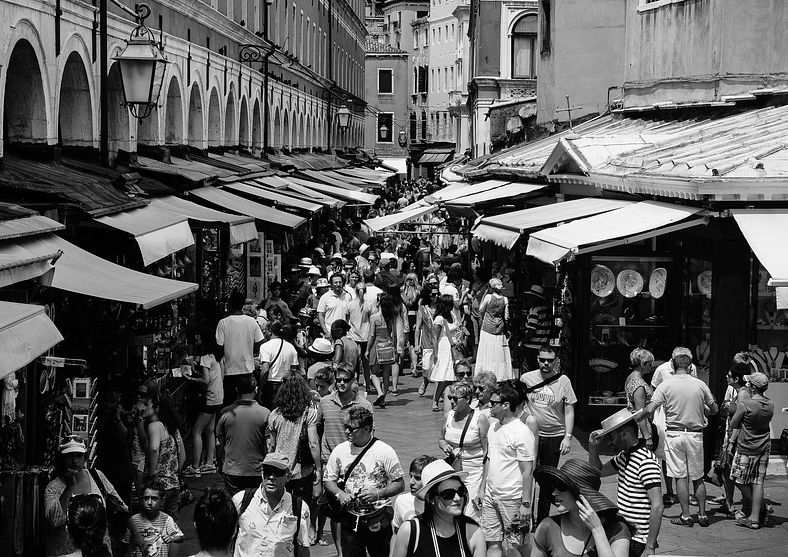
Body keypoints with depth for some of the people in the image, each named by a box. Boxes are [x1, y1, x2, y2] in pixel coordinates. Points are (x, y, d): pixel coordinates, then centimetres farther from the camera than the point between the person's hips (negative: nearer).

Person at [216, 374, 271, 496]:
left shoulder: (225, 413, -5)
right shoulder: (265, 413, -9)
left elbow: (220, 445, 4)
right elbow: (269, 447, -8)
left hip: (232, 471, 1)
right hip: (257, 472, -1)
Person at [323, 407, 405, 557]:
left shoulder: (385, 452, -8)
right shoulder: (339, 450, 3)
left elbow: (399, 484, -5)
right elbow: (328, 480, 9)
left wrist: (378, 493, -22)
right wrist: (339, 494, -12)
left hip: (377, 518, -3)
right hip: (349, 518, 3)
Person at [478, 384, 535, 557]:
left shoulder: (522, 433, -15)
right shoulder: (494, 426, 10)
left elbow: (528, 471, -16)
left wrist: (526, 503, -18)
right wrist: (482, 489, 17)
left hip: (512, 498, -7)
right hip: (490, 496, 7)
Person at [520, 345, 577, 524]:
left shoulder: (563, 381, -3)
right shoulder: (527, 378, -1)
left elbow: (569, 411, 0)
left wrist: (568, 436, -7)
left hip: (554, 437, 0)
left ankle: (542, 521, 20)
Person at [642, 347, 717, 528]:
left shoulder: (666, 385, -8)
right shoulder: (700, 385, -1)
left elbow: (649, 410, -13)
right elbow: (714, 409, 10)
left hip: (674, 433, -2)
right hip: (695, 434, 2)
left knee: (680, 477, 3)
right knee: (698, 477, 12)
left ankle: (686, 516, 4)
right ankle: (702, 515, 14)